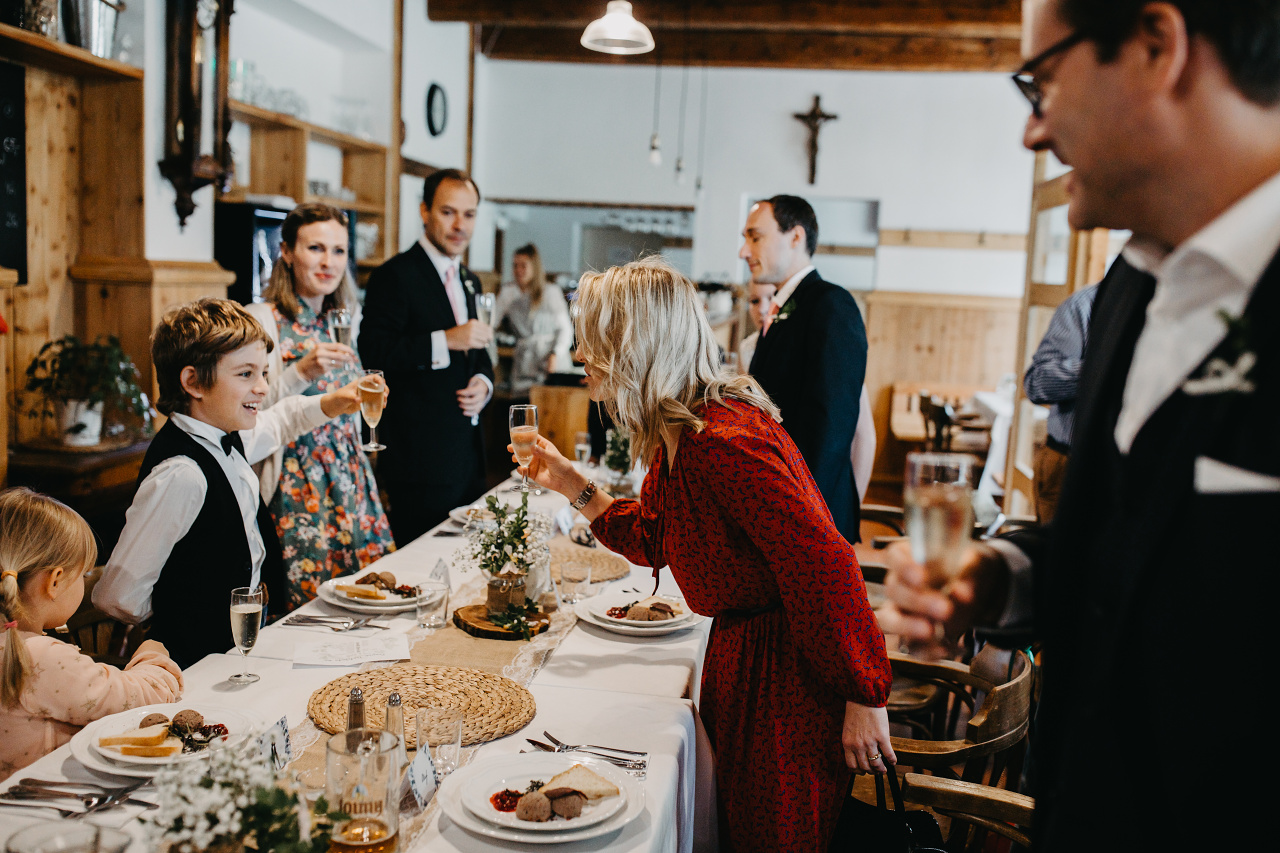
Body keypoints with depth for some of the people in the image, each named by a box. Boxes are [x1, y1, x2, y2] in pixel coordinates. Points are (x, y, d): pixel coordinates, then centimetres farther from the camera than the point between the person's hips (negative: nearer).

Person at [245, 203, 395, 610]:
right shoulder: (261, 320, -11)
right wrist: (301, 371, -25)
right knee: (310, 606, -5)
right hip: (297, 486, -6)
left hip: (350, 479, 7)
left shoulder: (344, 318, 11)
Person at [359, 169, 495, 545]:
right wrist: (446, 340, -24)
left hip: (468, 452, 8)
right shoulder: (395, 275, -8)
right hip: (420, 454, -8)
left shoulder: (468, 281, 17)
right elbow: (373, 353, -18)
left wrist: (483, 382, 3)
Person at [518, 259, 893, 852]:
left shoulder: (724, 444, -29)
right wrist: (569, 484, 14)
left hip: (788, 673, -9)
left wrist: (864, 698, -26)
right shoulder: (678, 436, 3)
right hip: (735, 657, 9)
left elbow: (827, 567, -31)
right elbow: (648, 541, 16)